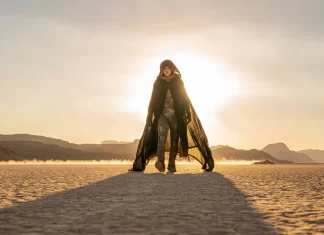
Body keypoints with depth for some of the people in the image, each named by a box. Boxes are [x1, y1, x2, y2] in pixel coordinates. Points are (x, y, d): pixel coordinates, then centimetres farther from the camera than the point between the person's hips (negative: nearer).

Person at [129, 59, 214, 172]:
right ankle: (160, 162, -38)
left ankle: (172, 165, 4)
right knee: (162, 135, -22)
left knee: (174, 140, -1)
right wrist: (150, 116, 1)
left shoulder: (178, 82, 6)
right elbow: (153, 100, 6)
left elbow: (185, 99, 3)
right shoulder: (158, 82, 7)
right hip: (162, 114, -1)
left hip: (176, 115, 1)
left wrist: (188, 114, -6)